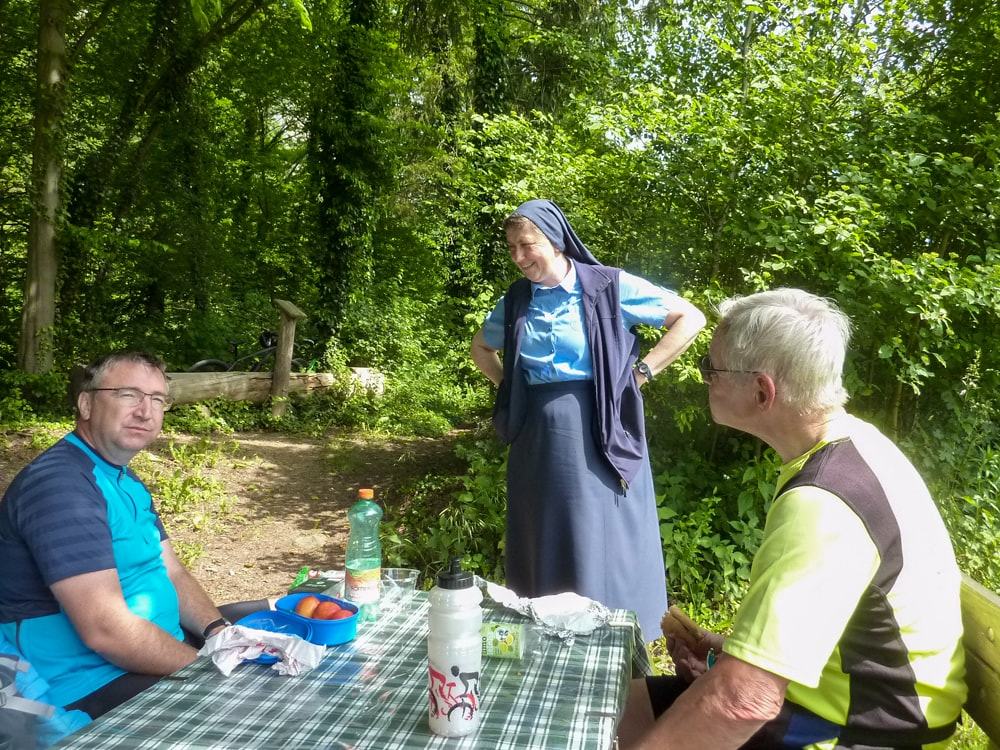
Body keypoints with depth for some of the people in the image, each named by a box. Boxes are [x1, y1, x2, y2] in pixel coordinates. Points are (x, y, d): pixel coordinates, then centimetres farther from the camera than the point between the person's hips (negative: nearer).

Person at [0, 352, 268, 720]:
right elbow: (106, 631, -28)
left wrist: (219, 631, -7)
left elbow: (172, 573, 11)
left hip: (153, 646, 10)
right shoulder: (59, 483, -22)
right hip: (90, 681, -10)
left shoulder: (126, 480, 11)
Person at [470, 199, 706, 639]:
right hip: (539, 441, 4)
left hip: (600, 436, -4)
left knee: (604, 544, 4)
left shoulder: (609, 286, -7)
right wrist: (508, 386, 9)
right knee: (545, 545, 14)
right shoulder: (516, 300, 6)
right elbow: (481, 347, 23)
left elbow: (691, 318, -6)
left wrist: (641, 372, -9)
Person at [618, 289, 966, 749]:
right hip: (839, 690, 9)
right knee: (626, 706, 9)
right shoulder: (851, 444, 0)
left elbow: (746, 699, -35)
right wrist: (740, 648, 6)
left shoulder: (822, 504, -31)